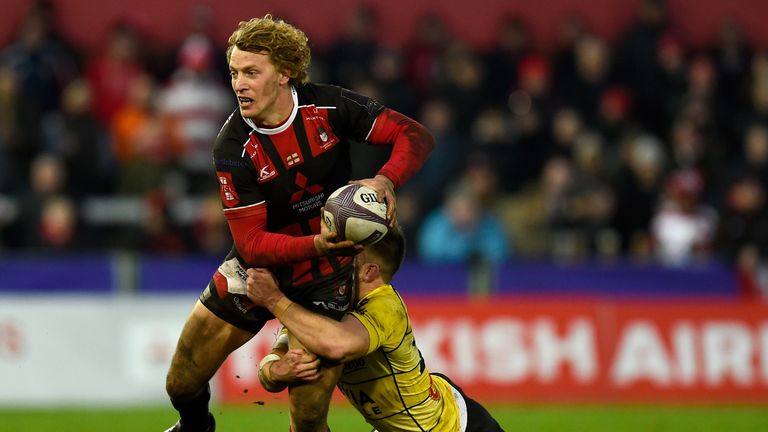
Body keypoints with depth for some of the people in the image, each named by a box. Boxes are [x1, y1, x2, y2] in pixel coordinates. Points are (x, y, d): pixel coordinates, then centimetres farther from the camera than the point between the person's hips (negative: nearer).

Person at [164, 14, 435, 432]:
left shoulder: (327, 106, -17)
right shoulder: (234, 148, -20)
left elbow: (415, 135, -12)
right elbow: (251, 244, -24)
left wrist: (384, 180, -33)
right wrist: (317, 244, -41)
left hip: (327, 273, -1)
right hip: (261, 264, 1)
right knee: (182, 386, 6)